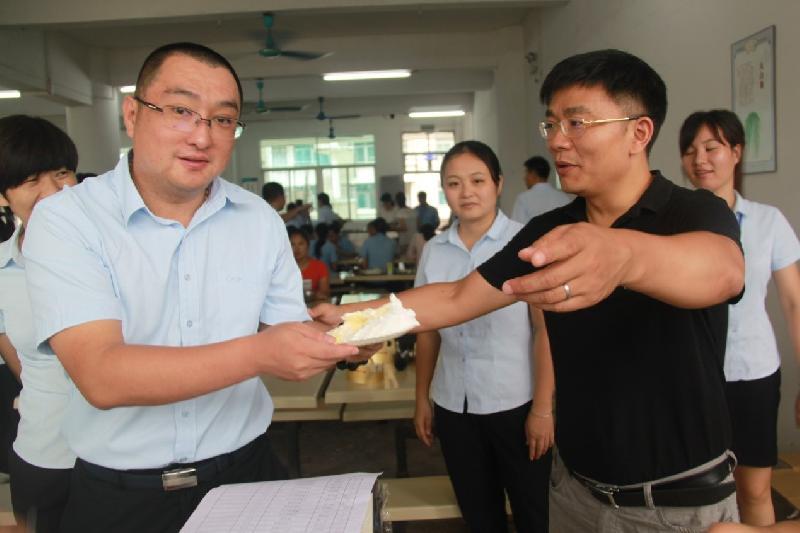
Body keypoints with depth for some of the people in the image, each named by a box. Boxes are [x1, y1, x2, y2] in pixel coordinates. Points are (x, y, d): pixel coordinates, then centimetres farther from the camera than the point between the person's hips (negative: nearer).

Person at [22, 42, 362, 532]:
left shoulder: (261, 220, -1)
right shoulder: (65, 219, -13)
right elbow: (102, 378, -25)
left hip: (245, 473, 4)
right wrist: (256, 354, -35)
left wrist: (334, 341, -22)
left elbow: (288, 340, 0)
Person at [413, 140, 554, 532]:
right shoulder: (434, 251, 3)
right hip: (453, 406, 4)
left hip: (515, 403, -4)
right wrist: (422, 399, 10)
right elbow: (428, 330, 10)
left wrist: (543, 408, -11)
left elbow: (548, 328, -10)